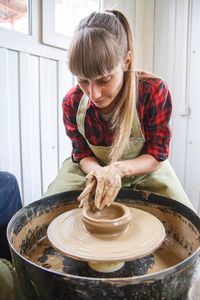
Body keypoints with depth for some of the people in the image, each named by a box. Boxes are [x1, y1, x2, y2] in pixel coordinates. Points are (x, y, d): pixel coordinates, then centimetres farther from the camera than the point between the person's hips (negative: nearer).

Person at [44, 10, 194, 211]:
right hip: (95, 167, 2)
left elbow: (156, 155, -17)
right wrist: (97, 172, -32)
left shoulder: (154, 91, -26)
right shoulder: (72, 102, -20)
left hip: (144, 169, 0)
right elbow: (82, 154, -7)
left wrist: (118, 169, -37)